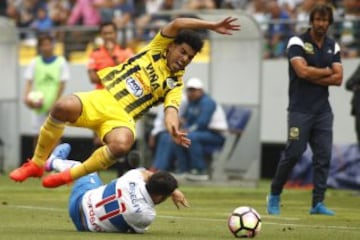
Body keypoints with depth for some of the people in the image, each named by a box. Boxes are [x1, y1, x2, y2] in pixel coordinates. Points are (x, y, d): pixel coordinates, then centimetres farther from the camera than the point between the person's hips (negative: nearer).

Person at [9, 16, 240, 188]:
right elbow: (176, 24, 0)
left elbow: (171, 109, -7)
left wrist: (173, 128, -30)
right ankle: (37, 163, -13)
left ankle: (72, 176, -14)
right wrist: (212, 25, -4)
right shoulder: (156, 50, 12)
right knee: (64, 107, -34)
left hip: (122, 118, 0)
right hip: (100, 100, 0)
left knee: (122, 144, -37)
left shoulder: (175, 85, 12)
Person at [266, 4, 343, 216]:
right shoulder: (297, 43, -4)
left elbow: (338, 79, 2)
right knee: (294, 152, -8)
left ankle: (318, 203, 2)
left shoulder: (333, 47, 11)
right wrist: (326, 72, -4)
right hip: (300, 109, -5)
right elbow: (302, 71, -18)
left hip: (323, 110, 5)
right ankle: (274, 196, 8)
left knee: (324, 156, -1)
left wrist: (313, 77, -10)